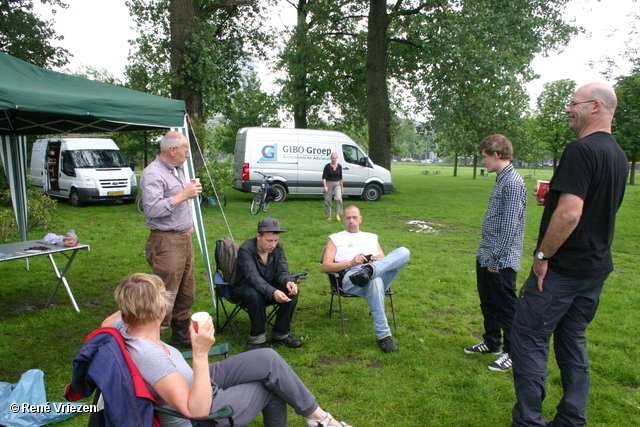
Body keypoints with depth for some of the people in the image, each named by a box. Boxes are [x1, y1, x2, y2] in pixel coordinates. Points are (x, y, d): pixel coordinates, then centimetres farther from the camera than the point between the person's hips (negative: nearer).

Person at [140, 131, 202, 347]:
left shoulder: (176, 170, 16)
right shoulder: (152, 174, -15)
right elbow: (153, 208, -26)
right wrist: (183, 195, -22)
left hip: (184, 238, 10)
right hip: (166, 242, -10)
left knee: (186, 294, 15)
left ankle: (181, 336, 28)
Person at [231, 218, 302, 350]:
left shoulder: (278, 248, -6)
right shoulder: (245, 250, -24)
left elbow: (282, 272, -12)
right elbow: (253, 277, -36)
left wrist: (288, 282, -38)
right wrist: (272, 292, -53)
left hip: (269, 285, 5)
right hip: (244, 287, -5)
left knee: (292, 291, -22)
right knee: (255, 295, -38)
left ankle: (281, 334, -6)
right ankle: (257, 338, -19)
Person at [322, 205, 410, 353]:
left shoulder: (372, 237, 35)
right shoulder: (335, 238, 24)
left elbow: (386, 261, 26)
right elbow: (326, 266, 10)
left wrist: (380, 260, 0)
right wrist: (351, 262, -4)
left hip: (381, 274, 4)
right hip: (351, 277, -3)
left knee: (403, 252, -23)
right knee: (375, 280, -41)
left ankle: (369, 271, -47)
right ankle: (383, 335, -39)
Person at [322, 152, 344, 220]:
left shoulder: (339, 166, 4)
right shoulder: (327, 166, -6)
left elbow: (340, 177, 12)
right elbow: (324, 177, -7)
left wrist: (342, 187, 12)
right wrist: (325, 186, -18)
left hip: (337, 184, 2)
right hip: (329, 183, -2)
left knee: (338, 198, -19)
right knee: (328, 200, 2)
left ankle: (338, 215, -12)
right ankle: (328, 216, 14)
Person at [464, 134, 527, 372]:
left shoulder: (513, 183, -19)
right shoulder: (501, 180, 12)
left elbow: (510, 226, -23)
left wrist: (496, 259, -20)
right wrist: (486, 252, 18)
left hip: (501, 261, -10)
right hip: (486, 257, 10)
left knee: (506, 307, 4)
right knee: (487, 303, 20)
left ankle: (512, 353, 19)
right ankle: (491, 343, 36)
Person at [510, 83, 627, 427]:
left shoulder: (581, 149, -19)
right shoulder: (618, 155, 12)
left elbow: (570, 213, -27)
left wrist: (543, 255, -17)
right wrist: (554, 200, 13)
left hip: (564, 267, -9)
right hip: (596, 266, 9)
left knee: (529, 338, 0)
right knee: (573, 340, 17)